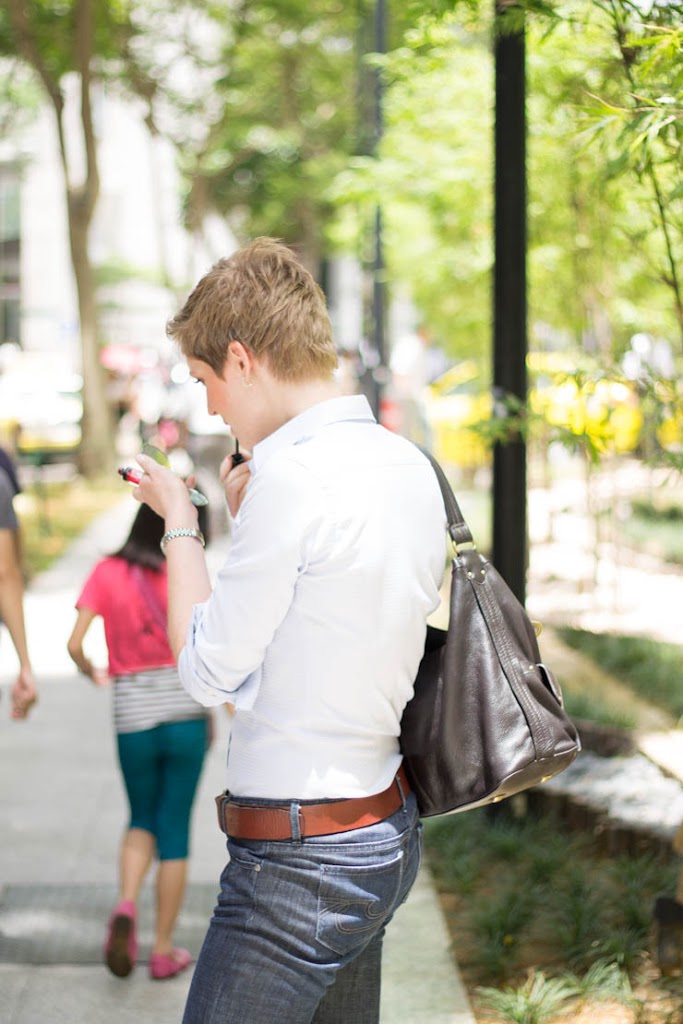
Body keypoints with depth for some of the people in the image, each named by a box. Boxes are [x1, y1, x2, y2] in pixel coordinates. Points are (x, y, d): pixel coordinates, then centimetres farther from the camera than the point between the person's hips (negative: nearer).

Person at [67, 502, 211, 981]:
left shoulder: (106, 572, 1)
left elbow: (75, 643, -4)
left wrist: (91, 671, 17)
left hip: (133, 717, 2)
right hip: (185, 712, -2)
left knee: (143, 821, 21)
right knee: (175, 830, 8)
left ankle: (126, 905, -6)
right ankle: (164, 949, 12)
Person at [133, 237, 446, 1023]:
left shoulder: (294, 474, -19)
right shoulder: (410, 466, 7)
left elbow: (208, 671, -12)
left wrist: (178, 523, 0)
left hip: (301, 866, -9)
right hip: (389, 833, 9)